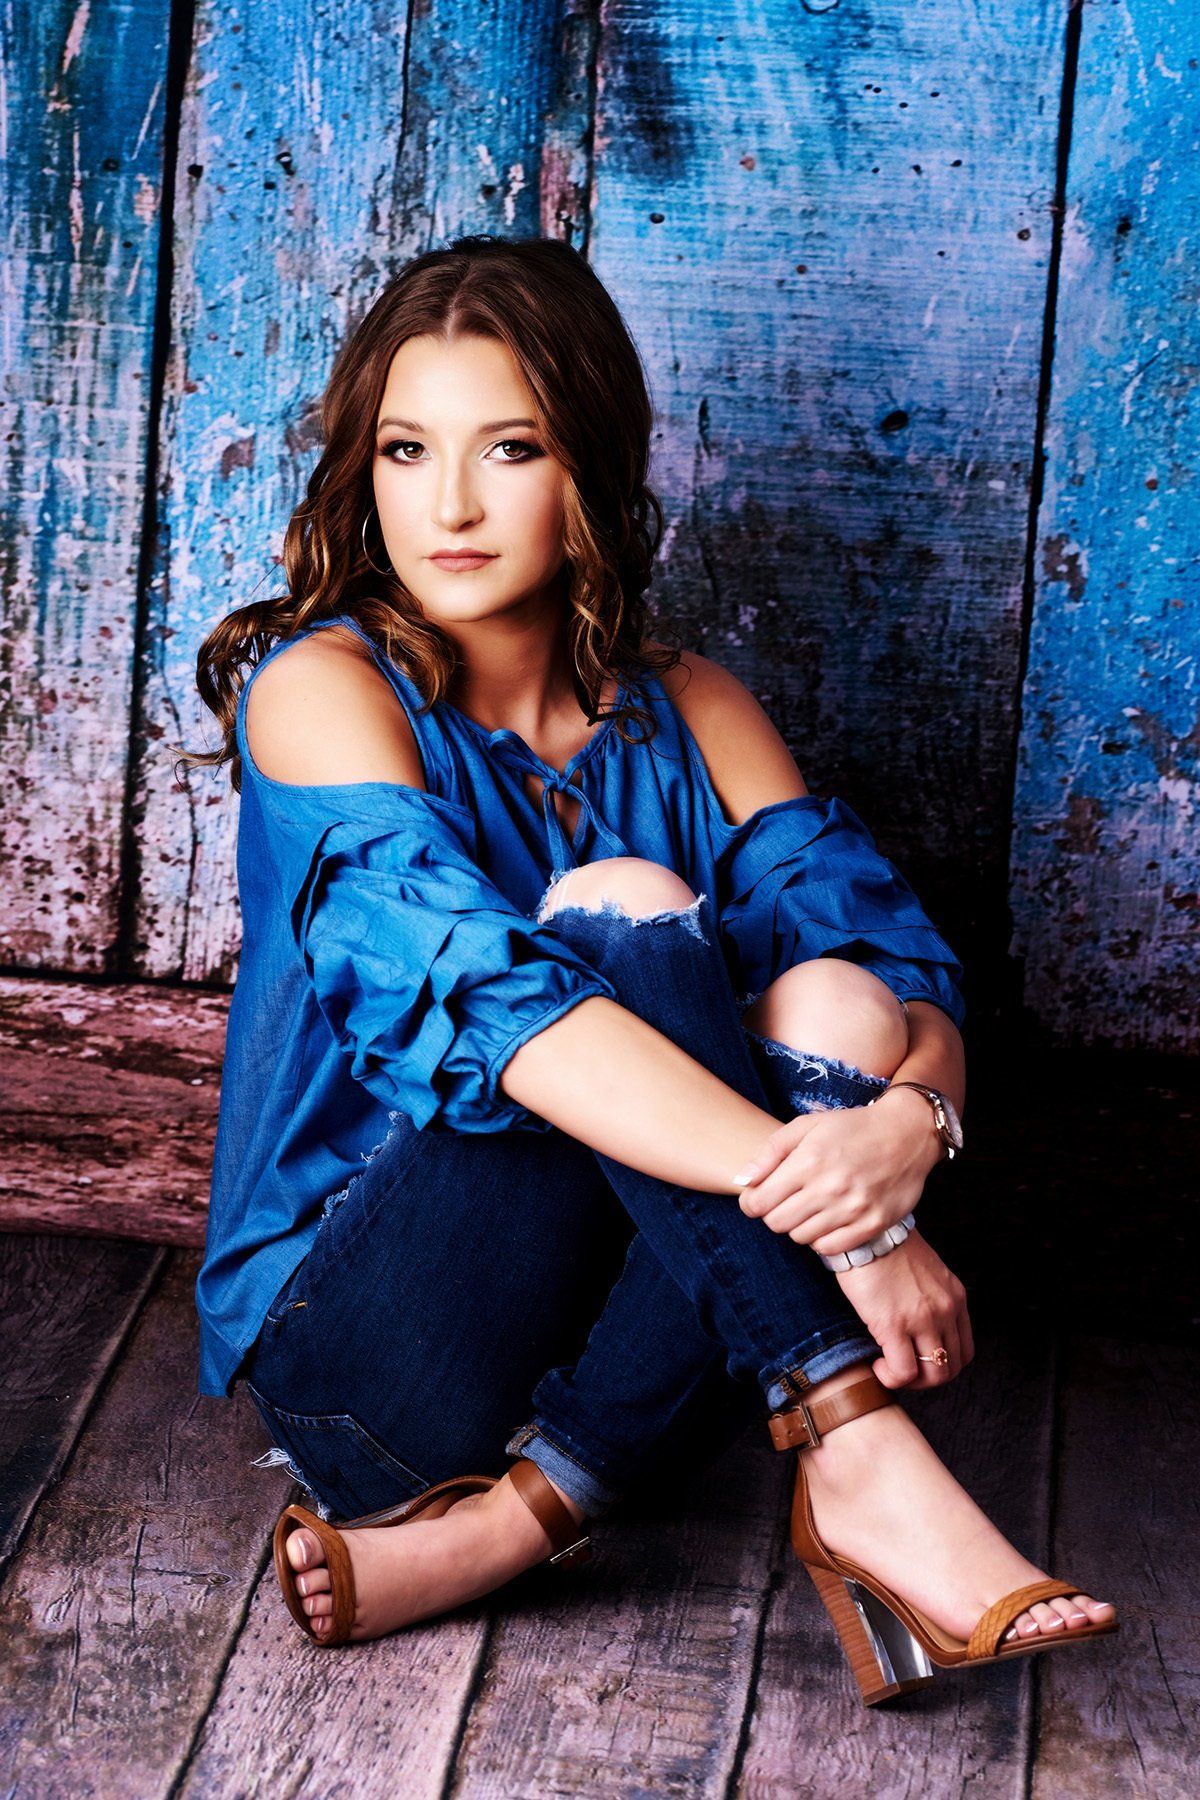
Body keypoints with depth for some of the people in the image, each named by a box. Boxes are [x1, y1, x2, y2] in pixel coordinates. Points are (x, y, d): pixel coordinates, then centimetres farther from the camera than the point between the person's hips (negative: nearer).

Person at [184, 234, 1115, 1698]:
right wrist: (823, 1204, -36)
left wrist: (910, 1117, -31)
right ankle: (861, 1467, -32)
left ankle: (509, 1520, -26)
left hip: (650, 1325, 5)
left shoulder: (683, 712, 6)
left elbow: (904, 962, -6)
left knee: (830, 1009, -22)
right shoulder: (325, 687, -9)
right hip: (367, 1342, -4)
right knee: (626, 915, -25)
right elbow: (475, 983, -26)